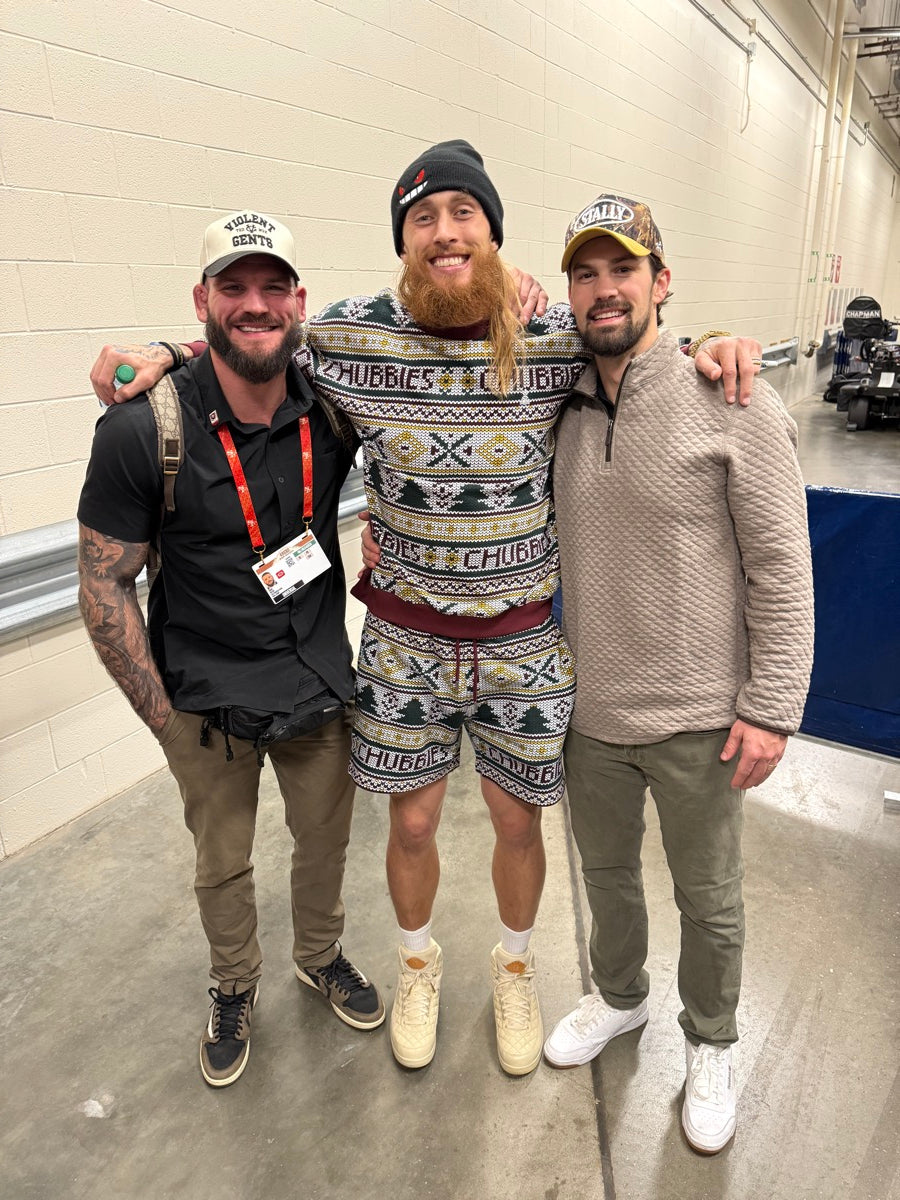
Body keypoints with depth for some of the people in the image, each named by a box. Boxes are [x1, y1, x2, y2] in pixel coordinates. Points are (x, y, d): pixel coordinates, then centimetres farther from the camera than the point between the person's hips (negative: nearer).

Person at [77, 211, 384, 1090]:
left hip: (320, 680, 3)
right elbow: (104, 589, -11)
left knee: (324, 836, 21)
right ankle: (234, 989, 48)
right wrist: (164, 720, -9)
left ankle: (321, 955, 51)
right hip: (207, 700, -2)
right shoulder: (142, 432, -18)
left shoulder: (335, 411, -9)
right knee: (222, 865, 18)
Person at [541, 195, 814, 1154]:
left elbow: (781, 568, -12)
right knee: (605, 873, 24)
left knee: (708, 900, 18)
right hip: (589, 710, 4)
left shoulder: (733, 404, -14)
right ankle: (619, 999, 53)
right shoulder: (561, 408, 1)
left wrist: (771, 707, -13)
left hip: (699, 717, -4)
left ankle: (710, 1045, 46)